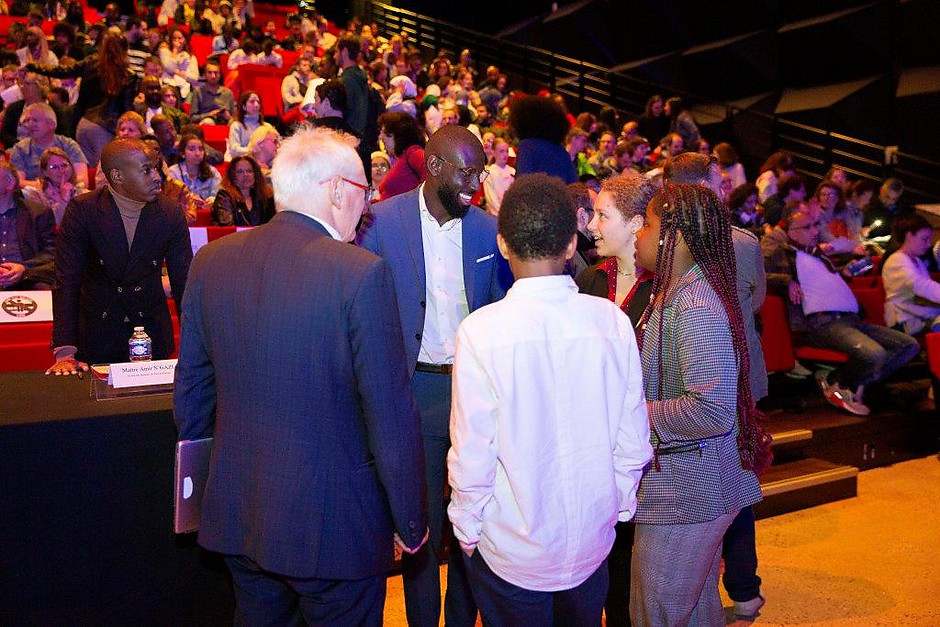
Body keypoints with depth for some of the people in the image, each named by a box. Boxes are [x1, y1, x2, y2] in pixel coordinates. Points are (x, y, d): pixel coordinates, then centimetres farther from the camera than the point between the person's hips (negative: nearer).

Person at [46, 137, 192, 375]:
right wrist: (65, 353, -24)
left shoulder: (171, 215, -7)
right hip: (96, 333, -2)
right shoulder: (82, 211, -12)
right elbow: (66, 283, -16)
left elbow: (184, 283, -6)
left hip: (153, 331, 2)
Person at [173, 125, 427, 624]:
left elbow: (191, 391, 7)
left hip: (237, 513, 6)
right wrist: (412, 522, -5)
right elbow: (390, 414, -18)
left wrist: (204, 484, 22)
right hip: (333, 525, -5)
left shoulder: (211, 261, -2)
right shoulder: (362, 273, -20)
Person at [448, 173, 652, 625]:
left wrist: (466, 528, 1)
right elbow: (633, 437, -4)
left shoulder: (481, 330, -21)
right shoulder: (611, 320, -12)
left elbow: (471, 451, -16)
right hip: (592, 542, 3)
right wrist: (620, 506, 13)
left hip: (512, 551, -3)